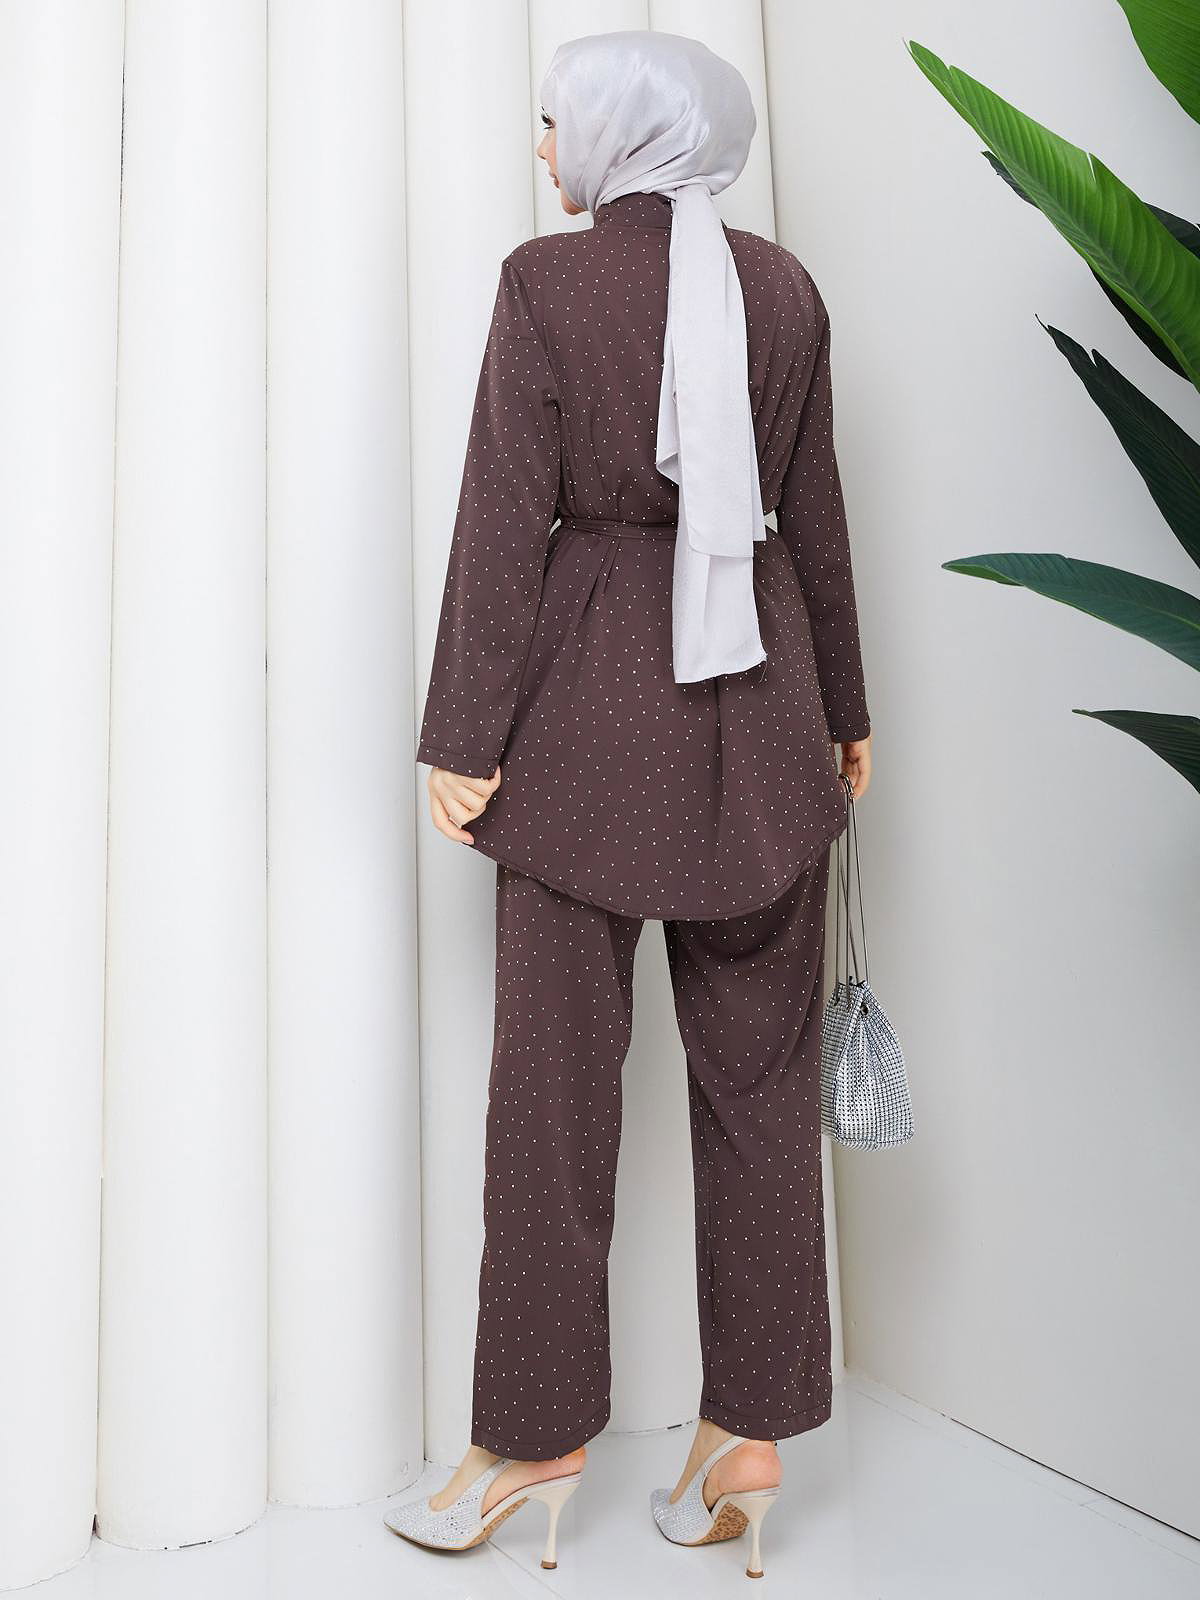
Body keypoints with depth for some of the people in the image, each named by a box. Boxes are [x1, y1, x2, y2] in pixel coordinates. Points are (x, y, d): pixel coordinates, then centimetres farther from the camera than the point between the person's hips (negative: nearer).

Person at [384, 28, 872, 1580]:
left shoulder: (546, 279, -3)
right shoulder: (785, 287, 9)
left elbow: (507, 514, -8)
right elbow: (815, 514, 9)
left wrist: (467, 734, -5)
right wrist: (844, 708, 16)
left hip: (592, 696, -4)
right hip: (760, 696, 4)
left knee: (555, 1073, 5)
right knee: (761, 1072, 9)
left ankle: (535, 1435, 17)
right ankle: (751, 1428, 19)